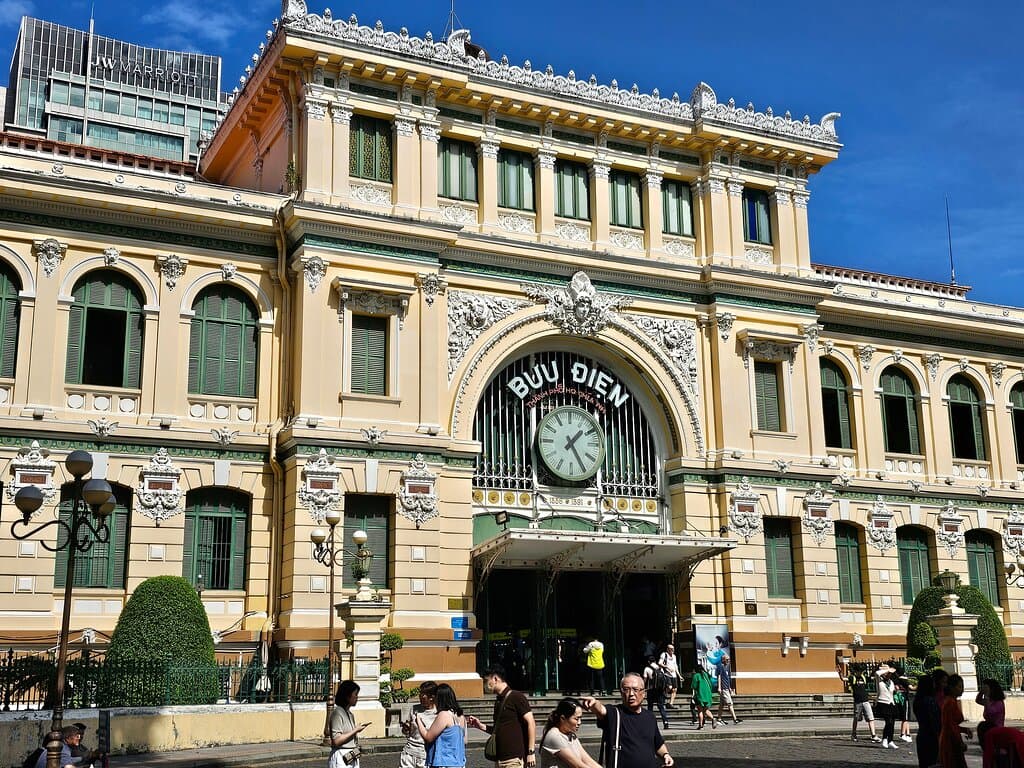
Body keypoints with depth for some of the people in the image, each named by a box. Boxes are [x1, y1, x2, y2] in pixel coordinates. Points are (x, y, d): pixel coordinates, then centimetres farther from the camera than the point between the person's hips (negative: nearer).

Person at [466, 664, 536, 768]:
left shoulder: (516, 697, -7)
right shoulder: (498, 701, 17)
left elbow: (531, 723, -11)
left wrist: (531, 752, -16)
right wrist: (480, 726, 9)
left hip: (515, 758, -8)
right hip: (500, 758, 8)